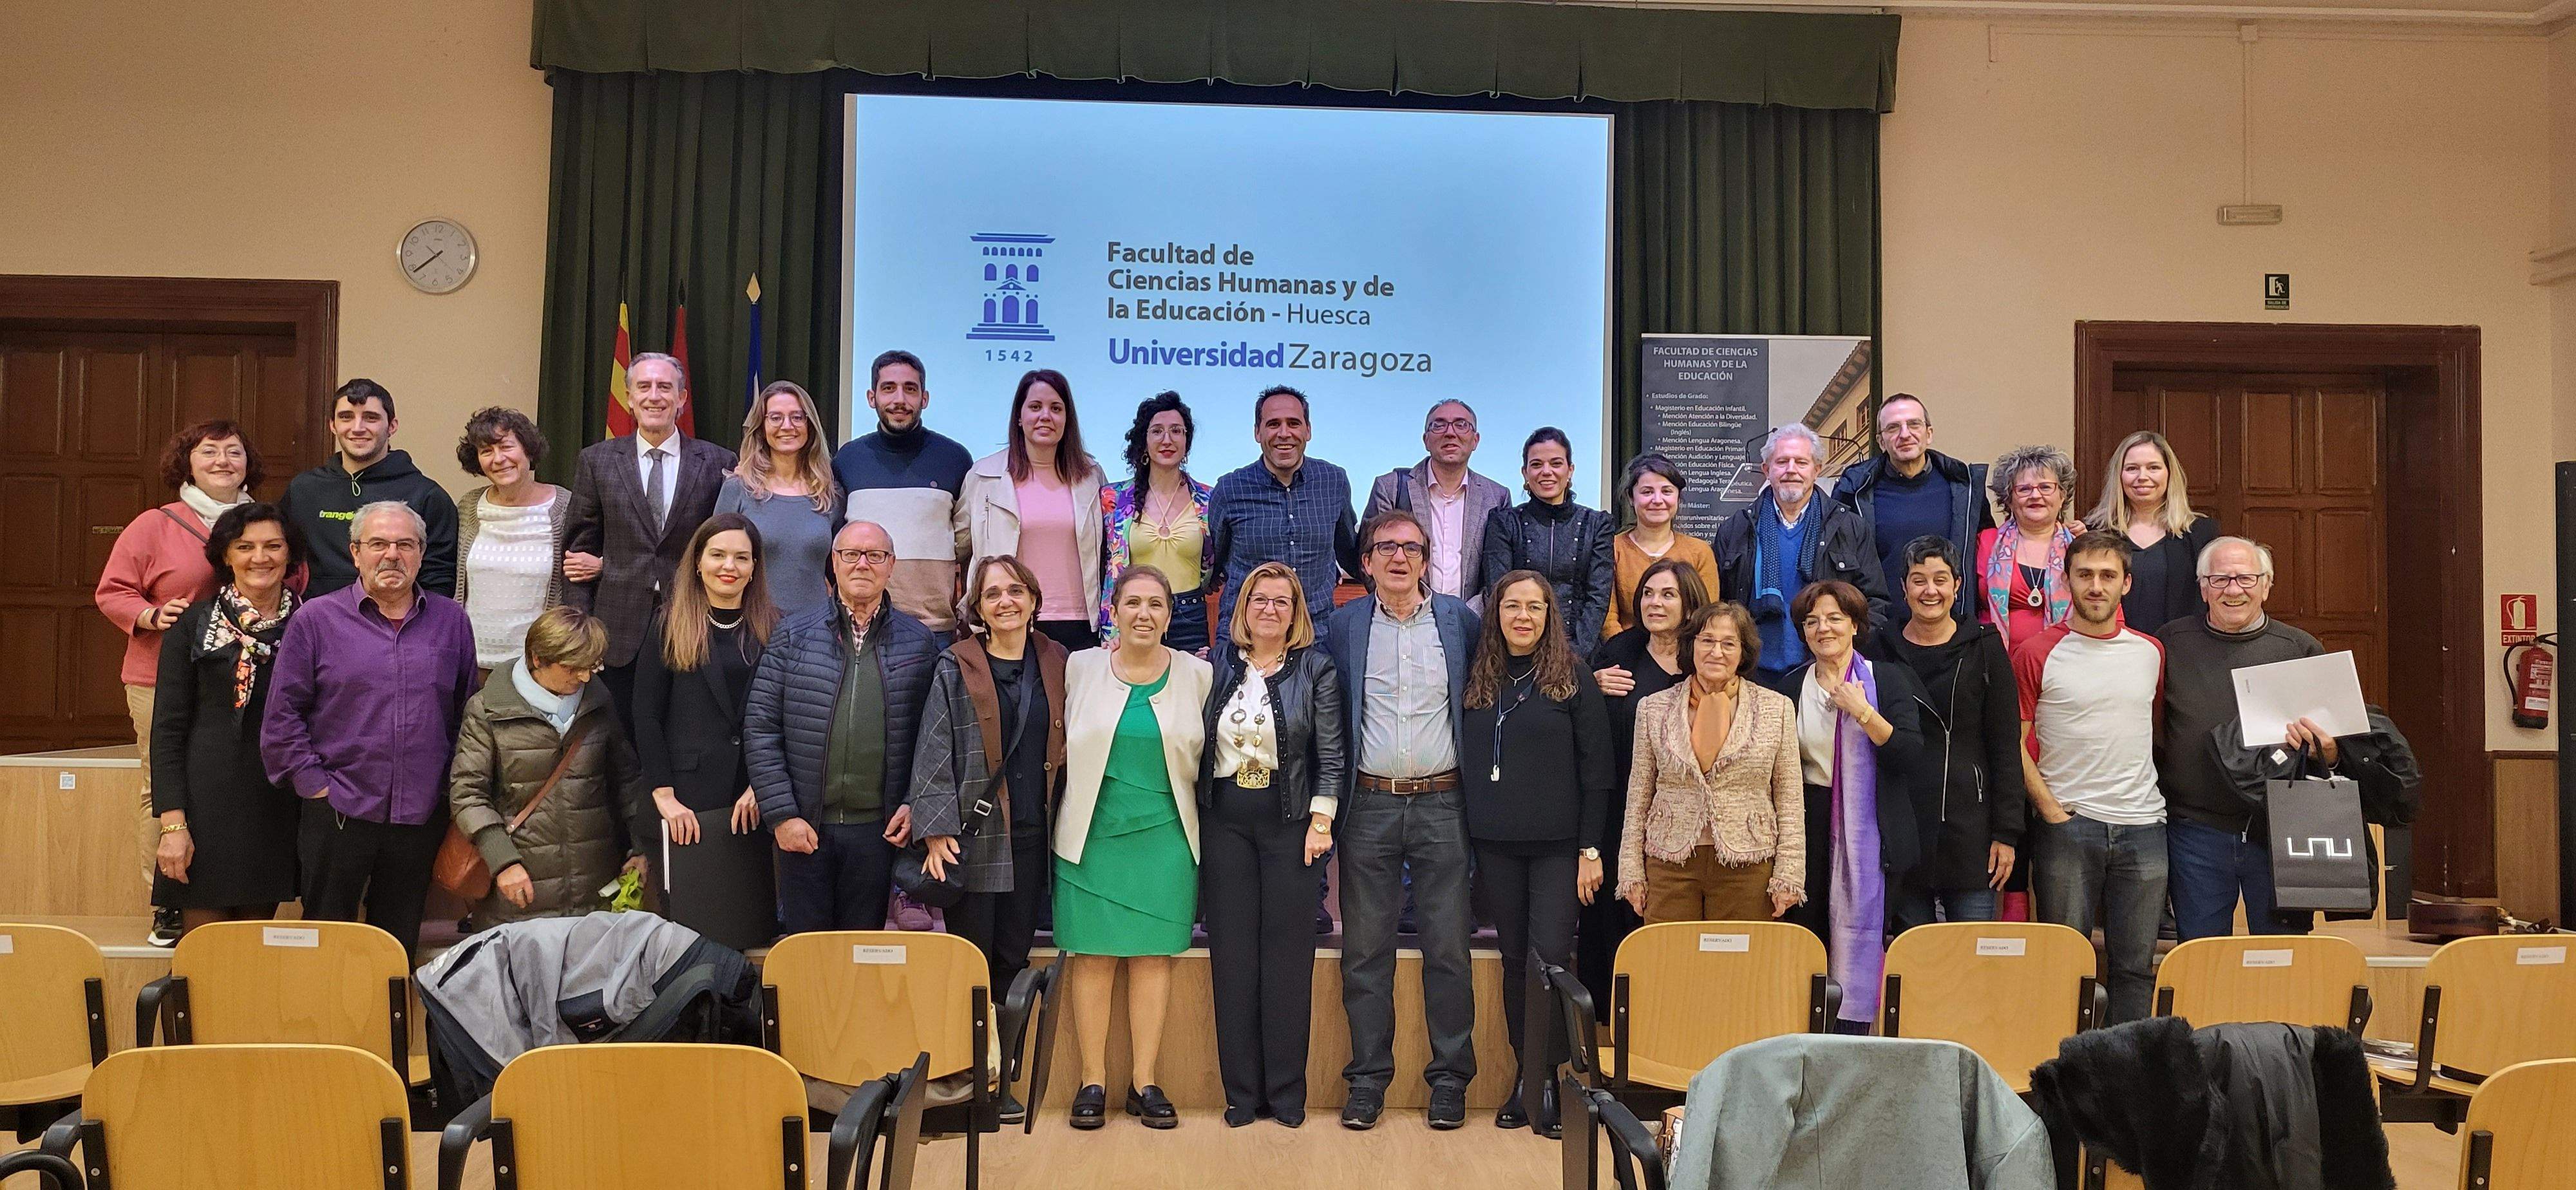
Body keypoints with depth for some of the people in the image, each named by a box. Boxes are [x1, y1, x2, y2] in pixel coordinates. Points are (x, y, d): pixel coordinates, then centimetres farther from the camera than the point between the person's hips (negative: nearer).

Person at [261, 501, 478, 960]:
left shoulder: (451, 621, 7)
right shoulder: (316, 619, -1)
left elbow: (468, 712, 13)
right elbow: (282, 714, -1)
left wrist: (455, 787, 7)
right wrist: (313, 782, -6)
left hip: (422, 816, 2)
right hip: (338, 813, -2)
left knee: (400, 945, 13)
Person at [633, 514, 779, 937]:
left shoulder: (777, 629, 8)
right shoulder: (670, 627, 6)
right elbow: (646, 717, 2)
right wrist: (665, 796, -7)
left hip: (759, 800, 1)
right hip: (689, 801, -1)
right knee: (686, 917, 1)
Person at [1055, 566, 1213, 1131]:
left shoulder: (1196, 675, 3)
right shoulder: (1079, 668, 3)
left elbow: (1206, 755, 11)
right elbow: (1062, 744, 11)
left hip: (1165, 836, 1)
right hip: (1092, 834, 0)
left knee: (1153, 957, 4)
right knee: (1092, 956, 2)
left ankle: (1144, 1081, 13)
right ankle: (1093, 1080, 12)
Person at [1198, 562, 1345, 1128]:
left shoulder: (1316, 670, 2)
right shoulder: (1218, 667, 7)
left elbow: (1331, 754, 0)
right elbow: (1198, 744, 8)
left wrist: (1321, 822, -7)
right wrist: (1194, 821, 3)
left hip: (1290, 824, -2)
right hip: (1225, 822, 2)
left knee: (1288, 954, 1)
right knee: (1232, 953, 4)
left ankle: (1286, 1091, 11)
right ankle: (1241, 1089, 13)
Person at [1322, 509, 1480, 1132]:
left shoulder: (1459, 618, 6)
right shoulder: (1345, 624, 5)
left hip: (1442, 804, 0)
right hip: (1370, 805, 0)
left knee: (1448, 949, 3)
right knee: (1365, 950, 4)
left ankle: (1450, 1078, 14)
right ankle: (1368, 1078, 14)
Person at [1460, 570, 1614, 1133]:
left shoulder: (1574, 679, -2)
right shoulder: (1477, 680, 8)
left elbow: (1596, 770, -2)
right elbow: (1466, 762, 10)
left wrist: (1591, 850, -7)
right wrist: (1465, 840, 4)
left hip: (1557, 846, -3)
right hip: (1495, 846, 3)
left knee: (1550, 958, -8)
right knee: (1515, 960, 9)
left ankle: (1545, 1082, 2)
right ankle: (1527, 1075, 18)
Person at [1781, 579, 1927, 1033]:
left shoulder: (1888, 680, 2)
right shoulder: (1791, 688, 9)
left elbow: (1911, 757, -9)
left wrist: (1862, 711, -16)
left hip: (1869, 833, -3)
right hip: (1809, 831, 3)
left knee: (1858, 936, -4)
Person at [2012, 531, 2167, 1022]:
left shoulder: (2151, 652, 10)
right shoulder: (2036, 653, -2)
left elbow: (2157, 730, 20)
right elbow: (2016, 742, -3)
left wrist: (2155, 796, 9)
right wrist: (2050, 808, -9)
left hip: (2143, 825, 3)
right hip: (2066, 825, -3)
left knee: (2136, 963, 7)